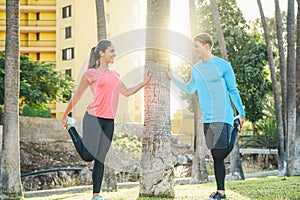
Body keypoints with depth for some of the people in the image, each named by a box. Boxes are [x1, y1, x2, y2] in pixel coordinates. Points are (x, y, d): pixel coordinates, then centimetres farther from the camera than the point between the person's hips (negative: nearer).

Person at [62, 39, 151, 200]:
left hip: (109, 121, 6)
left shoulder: (114, 74, 15)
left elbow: (127, 92, 22)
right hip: (93, 118, -5)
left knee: (100, 159, 5)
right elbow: (77, 96, 3)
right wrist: (65, 115, 9)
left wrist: (144, 83, 14)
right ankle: (70, 126, 17)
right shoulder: (91, 73, -3)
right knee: (88, 156, -6)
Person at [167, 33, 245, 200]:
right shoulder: (196, 69, 14)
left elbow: (233, 90, 4)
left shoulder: (223, 65, -2)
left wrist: (241, 112, 7)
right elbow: (190, 89, 28)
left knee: (219, 154, -16)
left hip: (222, 117, -5)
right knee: (216, 156, 4)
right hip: (207, 119, 5)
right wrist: (173, 79, 24)